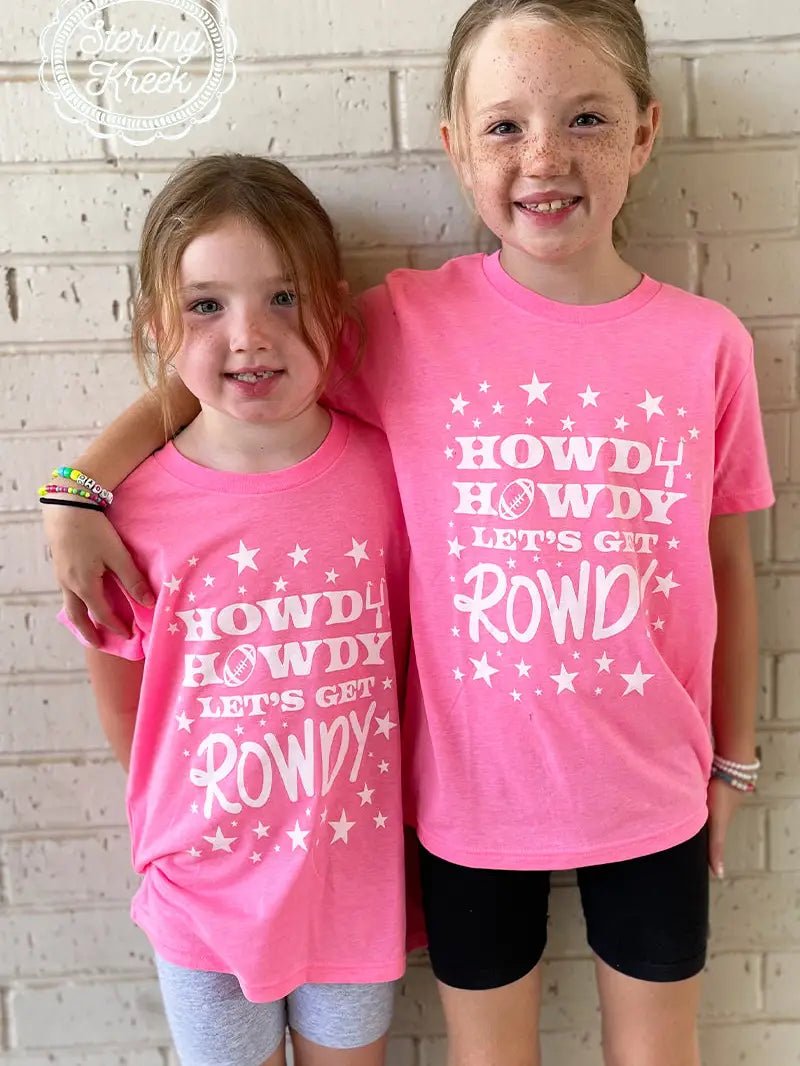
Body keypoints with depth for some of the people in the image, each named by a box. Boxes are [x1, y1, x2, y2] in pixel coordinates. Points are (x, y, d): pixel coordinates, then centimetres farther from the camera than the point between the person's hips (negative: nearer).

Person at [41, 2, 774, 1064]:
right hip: (472, 783, -1)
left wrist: (734, 760, 9)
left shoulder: (706, 342, -8)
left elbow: (728, 566, 0)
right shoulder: (409, 324, -12)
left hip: (653, 788, 2)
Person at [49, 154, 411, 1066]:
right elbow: (119, 685, -2)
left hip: (355, 881, 1)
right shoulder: (134, 504, -16)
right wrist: (170, 824, 4)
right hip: (205, 886, 0)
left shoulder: (384, 472, -14)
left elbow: (413, 648, -3)